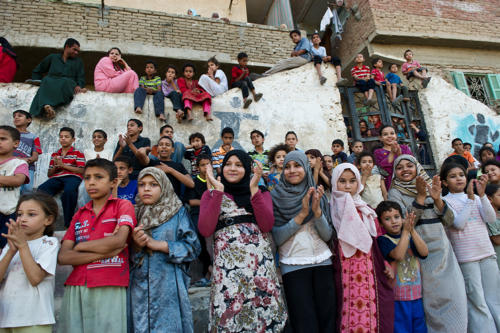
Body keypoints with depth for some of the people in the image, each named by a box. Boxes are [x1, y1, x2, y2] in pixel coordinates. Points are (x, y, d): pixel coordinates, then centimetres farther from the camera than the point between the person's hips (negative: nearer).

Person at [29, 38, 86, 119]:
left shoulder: (78, 62, 29)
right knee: (46, 79, -36)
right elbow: (36, 71, 29)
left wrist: (79, 86, -8)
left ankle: (47, 106, -54)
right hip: (51, 81, 1)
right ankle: (46, 105, -60)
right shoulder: (52, 57, 27)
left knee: (66, 81, -38)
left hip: (68, 83, -1)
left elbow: (81, 78, 15)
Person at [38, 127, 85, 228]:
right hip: (56, 178, 4)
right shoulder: (54, 155, 29)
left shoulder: (78, 153, 15)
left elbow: (81, 171, 0)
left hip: (72, 177, -4)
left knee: (69, 191, -40)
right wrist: (55, 167, 3)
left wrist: (63, 165, -6)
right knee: (41, 190, -30)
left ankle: (68, 224, -31)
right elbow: (49, 174, 26)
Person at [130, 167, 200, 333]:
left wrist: (159, 245, -12)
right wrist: (136, 246, -12)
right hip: (139, 287, 2)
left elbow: (192, 246, -5)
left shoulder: (178, 212, 3)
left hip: (168, 288, -2)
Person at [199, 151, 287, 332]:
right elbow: (205, 230, -6)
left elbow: (266, 226, -4)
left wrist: (254, 189, -8)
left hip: (260, 260, 1)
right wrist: (218, 191, -8)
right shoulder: (211, 194, 10)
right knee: (228, 312, -3)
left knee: (263, 310, -1)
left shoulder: (261, 193, 13)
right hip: (227, 262, -1)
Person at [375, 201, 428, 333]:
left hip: (416, 294, 5)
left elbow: (424, 252, -9)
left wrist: (412, 230, -19)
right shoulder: (383, 240, -7)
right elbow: (398, 255, -22)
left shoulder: (410, 237, 7)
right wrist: (406, 230, -21)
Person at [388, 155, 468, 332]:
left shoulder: (429, 187, 10)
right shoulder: (395, 193, -2)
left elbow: (449, 221, 4)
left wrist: (437, 199, -12)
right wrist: (420, 197, -20)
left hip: (442, 249, 4)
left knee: (454, 296, 4)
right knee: (434, 299, -3)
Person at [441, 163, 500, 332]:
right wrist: (470, 198, -13)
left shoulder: (476, 197, 11)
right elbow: (459, 224, -14)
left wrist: (481, 194, -10)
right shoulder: (446, 201, -2)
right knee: (477, 303, -1)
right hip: (466, 258, -4)